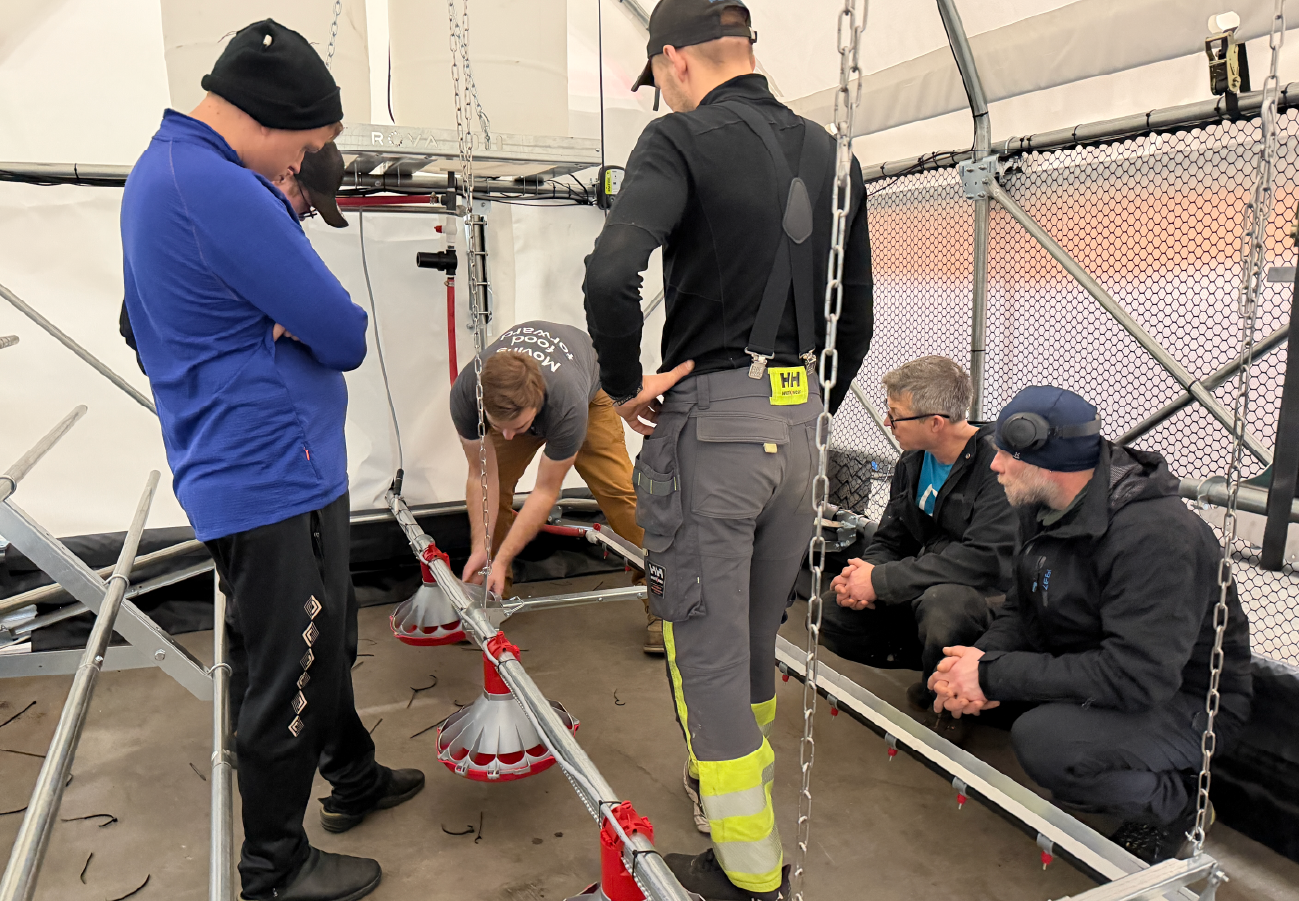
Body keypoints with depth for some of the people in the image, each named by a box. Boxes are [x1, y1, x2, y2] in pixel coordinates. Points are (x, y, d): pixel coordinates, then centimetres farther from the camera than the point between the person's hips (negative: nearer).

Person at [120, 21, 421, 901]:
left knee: (324, 642, 24)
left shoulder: (163, 169, 12)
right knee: (290, 677, 6)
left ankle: (354, 777, 45)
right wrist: (323, 326, -1)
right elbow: (346, 337, -21)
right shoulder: (218, 189, -23)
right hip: (273, 477, -11)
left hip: (270, 468, 11)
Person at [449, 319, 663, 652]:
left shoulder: (568, 405, -47)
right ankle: (492, 595, 10)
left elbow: (546, 490, -34)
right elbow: (481, 475, -23)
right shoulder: (465, 393, -38)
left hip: (589, 393, -3)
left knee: (618, 488, -15)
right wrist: (480, 547, -27)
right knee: (495, 485, -9)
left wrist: (502, 559, -33)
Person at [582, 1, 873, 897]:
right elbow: (857, 318, 14)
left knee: (706, 645, 7)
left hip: (708, 421, -7)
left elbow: (612, 270, -27)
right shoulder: (827, 152, 12)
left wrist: (624, 383, -11)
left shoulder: (682, 139, -8)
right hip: (800, 426, 7)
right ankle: (738, 782, 45)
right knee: (758, 635, 23)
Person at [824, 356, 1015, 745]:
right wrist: (862, 576, -15)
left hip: (991, 601, -7)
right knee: (836, 621, -9)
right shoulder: (913, 462, 4)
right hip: (927, 593, 7)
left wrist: (881, 580, -26)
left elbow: (985, 560, -31)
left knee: (942, 602, -39)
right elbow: (889, 539, 10)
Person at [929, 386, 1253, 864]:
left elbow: (1136, 676, -35)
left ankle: (1169, 802, 0)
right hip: (1093, 670, 9)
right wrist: (982, 660, -20)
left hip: (1184, 703, -9)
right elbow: (1022, 612, 3)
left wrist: (994, 676, -31)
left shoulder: (1155, 536, -30)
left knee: (1043, 740, -32)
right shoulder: (1043, 508, -3)